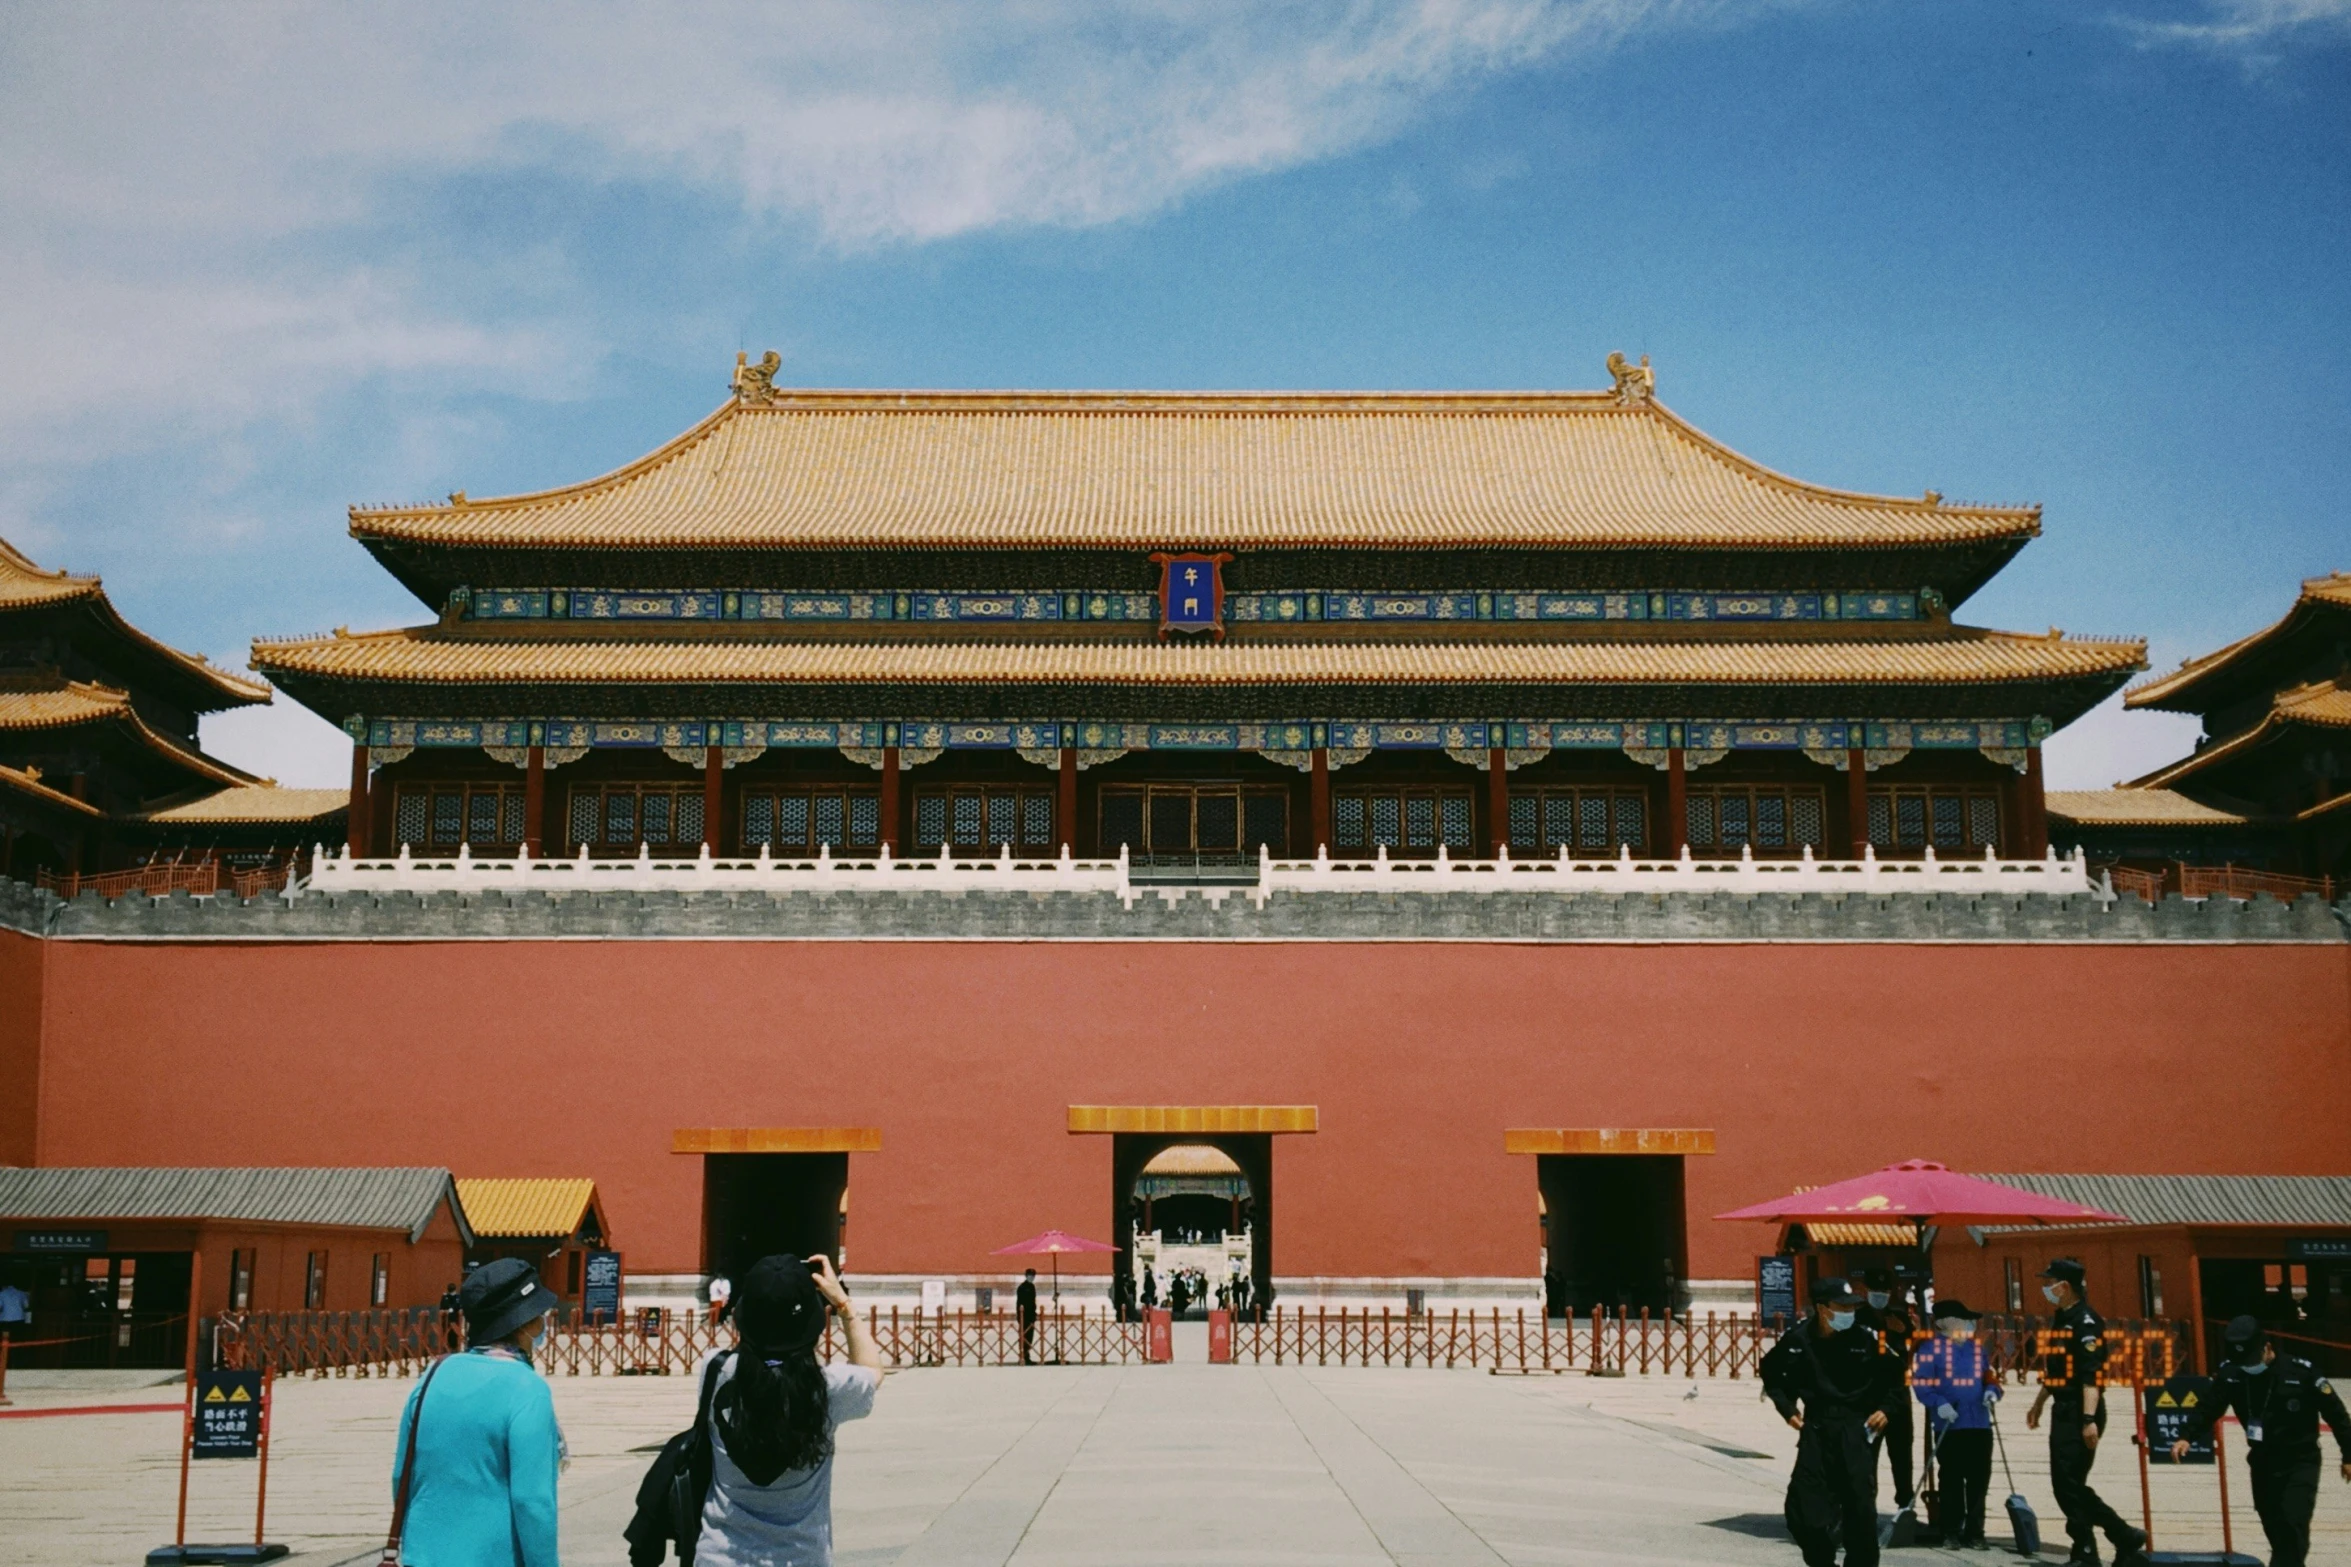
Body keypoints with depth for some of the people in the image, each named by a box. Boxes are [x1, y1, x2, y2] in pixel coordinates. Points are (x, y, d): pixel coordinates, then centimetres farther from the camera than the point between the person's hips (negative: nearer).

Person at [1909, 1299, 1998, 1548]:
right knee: (1951, 1479, 1)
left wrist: (1991, 1390, 2)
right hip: (1948, 1425, -5)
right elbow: (1920, 1382, -10)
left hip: (1980, 1424, 5)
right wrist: (1939, 1403, -22)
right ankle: (1951, 1531, 10)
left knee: (1979, 1479, 5)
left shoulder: (1977, 1348, 15)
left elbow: (1988, 1376, 24)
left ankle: (1975, 1532, 14)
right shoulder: (1930, 1348, -4)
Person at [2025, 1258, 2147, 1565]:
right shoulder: (2062, 1320, 15)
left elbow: (2091, 1376, -22)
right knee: (2064, 1485, 9)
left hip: (2079, 1414, -10)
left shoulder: (2085, 1322, -15)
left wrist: (2090, 1419, -28)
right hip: (2063, 1412, 10)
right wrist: (2039, 1403, 29)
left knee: (2071, 1484, -10)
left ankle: (2127, 1539, -3)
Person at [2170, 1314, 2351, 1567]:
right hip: (2263, 1462, 4)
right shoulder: (2230, 1373, -8)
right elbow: (2209, 1408, -3)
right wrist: (2187, 1437, -18)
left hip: (2300, 1463, -4)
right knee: (2276, 1532, 10)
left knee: (2293, 1526, -18)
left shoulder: (2302, 1372, -19)